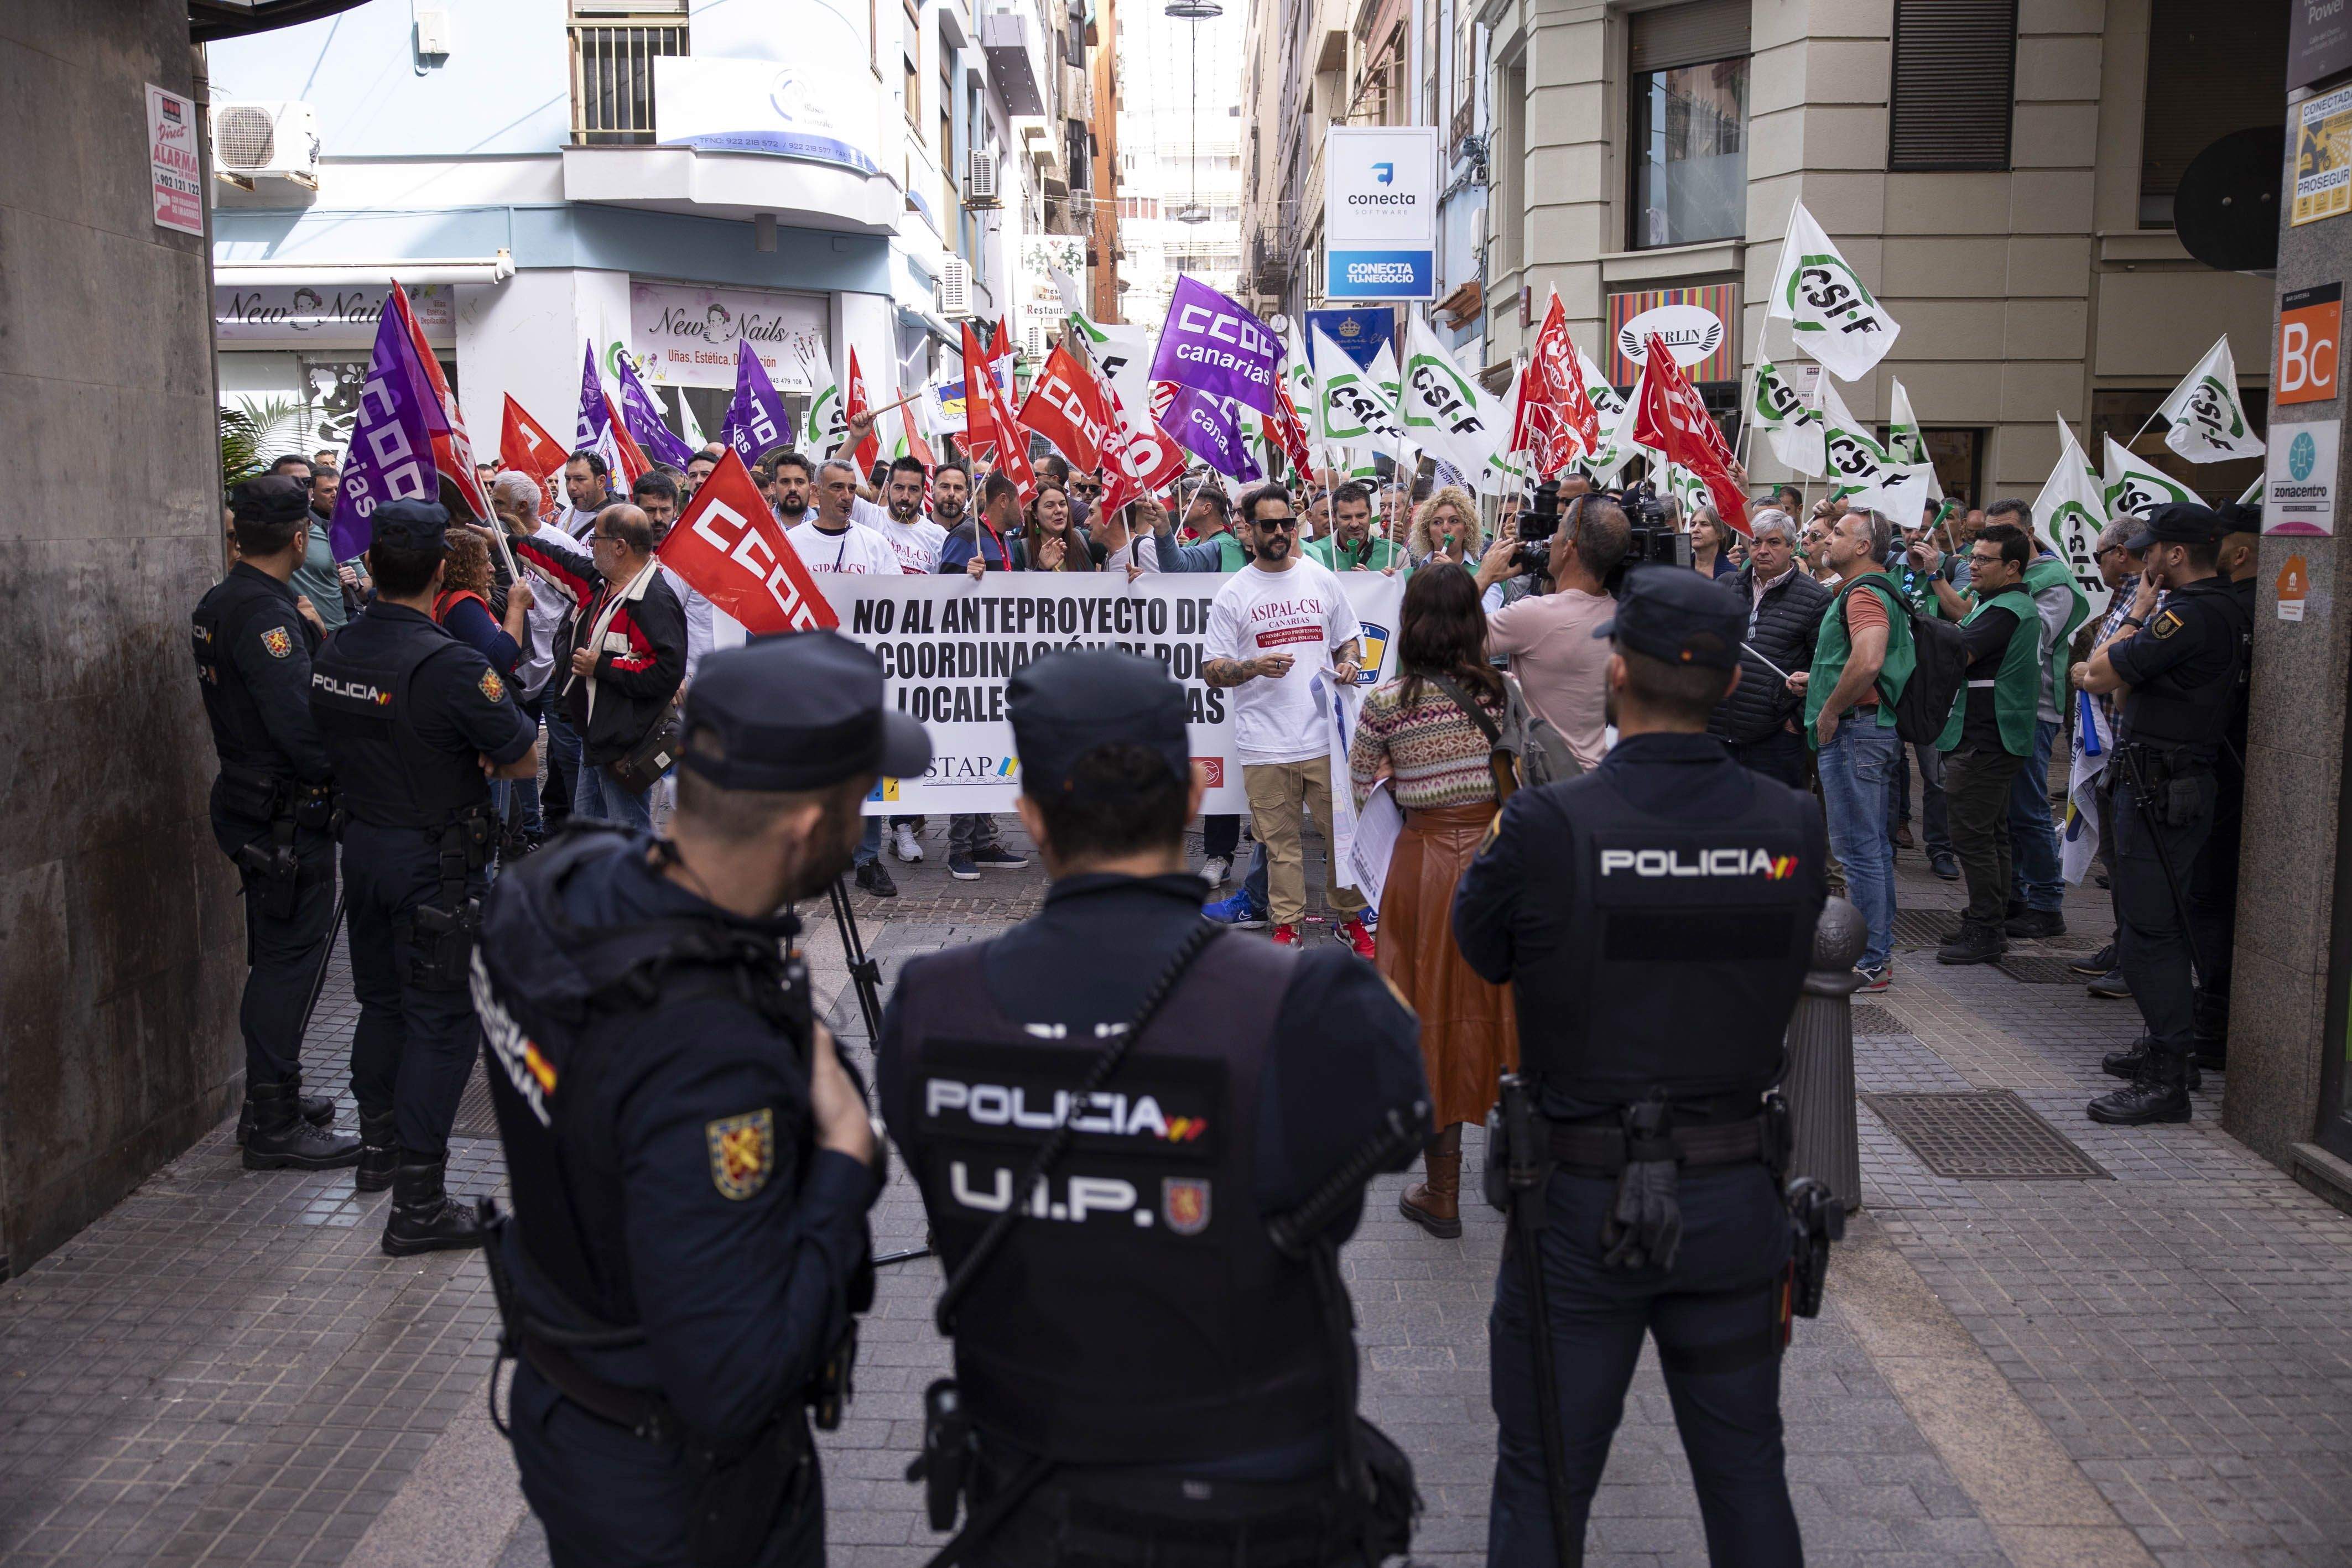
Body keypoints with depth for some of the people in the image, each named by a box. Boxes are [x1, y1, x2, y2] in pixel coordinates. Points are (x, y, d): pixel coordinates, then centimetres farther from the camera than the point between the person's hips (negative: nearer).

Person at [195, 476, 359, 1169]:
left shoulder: (219, 602, 11)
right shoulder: (265, 612, -21)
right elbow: (300, 722, -27)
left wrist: (311, 634, 4)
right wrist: (341, 774, -14)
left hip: (248, 801, 10)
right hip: (287, 815, -10)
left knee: (276, 956, 19)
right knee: (287, 960, -3)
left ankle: (272, 1102, 30)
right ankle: (275, 1125, 5)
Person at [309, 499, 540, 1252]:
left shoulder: (332, 654, 1)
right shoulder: (448, 665, -22)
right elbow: (524, 761, -16)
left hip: (362, 844, 7)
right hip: (436, 860, -7)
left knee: (382, 1000, 22)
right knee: (442, 1019, -1)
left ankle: (379, 1147, 38)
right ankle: (418, 1204, 1)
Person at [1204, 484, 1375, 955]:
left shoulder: (1323, 581, 9)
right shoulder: (1233, 595, 2)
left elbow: (1349, 638, 20)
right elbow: (1211, 670, 0)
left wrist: (1349, 662, -3)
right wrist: (1256, 667, -18)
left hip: (1326, 737, 2)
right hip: (1265, 745, -1)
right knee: (1280, 841, 5)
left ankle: (1350, 918, 22)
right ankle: (1287, 924, 18)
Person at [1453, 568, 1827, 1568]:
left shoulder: (1544, 830, -20)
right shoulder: (1793, 827, -9)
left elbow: (1480, 950, -3)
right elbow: (1784, 971, 5)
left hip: (1581, 1205, -3)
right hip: (1737, 1197, 3)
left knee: (1544, 1485, 13)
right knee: (1746, 1471, 22)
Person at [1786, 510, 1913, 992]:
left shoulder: (1864, 594, -15)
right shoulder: (1873, 592, 20)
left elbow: (1867, 663, -31)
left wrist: (1830, 712, -19)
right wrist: (1817, 680, 18)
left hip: (1854, 729, -11)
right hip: (1870, 729, 11)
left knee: (1858, 848, -7)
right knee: (1872, 846, 15)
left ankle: (1868, 962, -3)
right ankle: (1879, 952, 23)